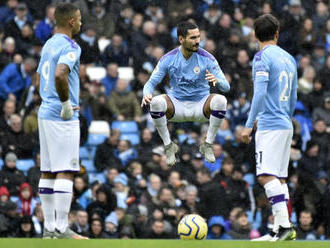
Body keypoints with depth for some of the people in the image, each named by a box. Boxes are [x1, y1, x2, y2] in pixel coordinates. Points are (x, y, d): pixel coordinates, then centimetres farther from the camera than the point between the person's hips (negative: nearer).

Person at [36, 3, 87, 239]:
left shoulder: (49, 45, 16)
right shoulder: (70, 47, -13)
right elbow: (59, 74, -30)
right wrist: (66, 104, -19)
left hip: (45, 113, 9)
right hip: (63, 118, -9)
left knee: (47, 172, 9)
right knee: (65, 172, -8)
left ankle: (49, 228, 13)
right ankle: (61, 230, -10)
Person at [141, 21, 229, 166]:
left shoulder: (207, 58, -9)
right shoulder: (168, 59, -7)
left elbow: (226, 87, -9)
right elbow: (151, 82, -4)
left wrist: (217, 81, -35)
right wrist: (147, 94, -29)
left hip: (201, 105, 0)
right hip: (177, 105, 0)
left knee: (220, 100, -32)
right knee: (156, 102, -31)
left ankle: (208, 145, -13)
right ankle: (168, 146, -11)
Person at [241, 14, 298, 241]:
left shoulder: (262, 57, -8)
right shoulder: (289, 59, 16)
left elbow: (260, 92, -17)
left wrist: (249, 125, -15)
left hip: (270, 126, -8)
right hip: (286, 125, 8)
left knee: (266, 175, -14)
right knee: (279, 178, 9)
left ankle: (285, 225, -24)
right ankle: (280, 230, 8)